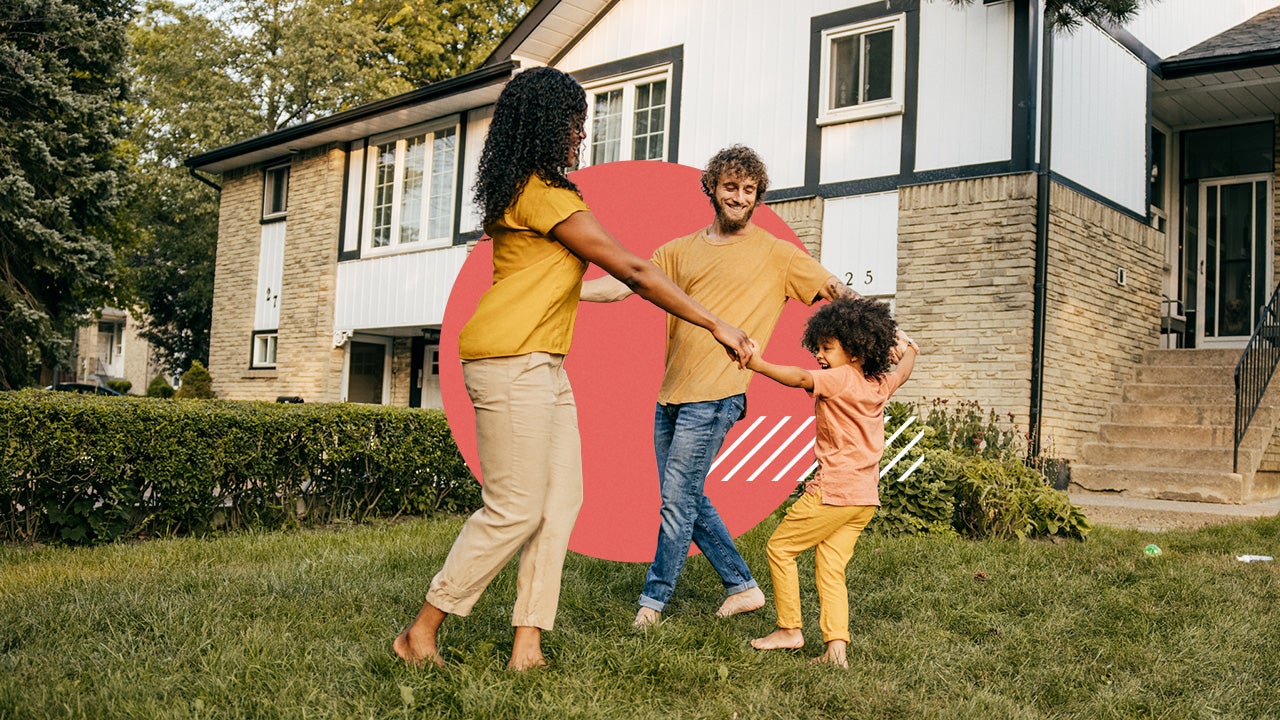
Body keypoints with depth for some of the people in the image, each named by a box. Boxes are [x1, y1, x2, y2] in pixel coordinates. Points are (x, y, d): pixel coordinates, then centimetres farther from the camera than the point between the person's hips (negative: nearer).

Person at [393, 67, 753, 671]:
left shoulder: (521, 192, 18)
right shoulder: (544, 193, -12)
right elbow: (632, 270, -13)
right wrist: (716, 326, -9)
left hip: (542, 366, 10)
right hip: (511, 364, -10)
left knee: (560, 501, 5)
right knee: (514, 510, -5)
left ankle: (527, 646, 7)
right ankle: (421, 633, 7)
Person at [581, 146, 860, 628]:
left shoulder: (777, 254, 5)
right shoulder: (681, 251, 15)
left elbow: (838, 293, 5)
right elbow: (623, 285, 10)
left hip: (714, 398, -6)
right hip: (671, 394, 6)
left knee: (678, 500, -7)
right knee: (688, 501, 11)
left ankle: (653, 601, 8)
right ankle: (743, 588, 25)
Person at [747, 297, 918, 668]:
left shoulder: (840, 378, -13)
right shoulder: (880, 384, 11)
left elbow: (800, 378, -31)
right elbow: (902, 371, 33)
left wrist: (757, 363, -38)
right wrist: (907, 349, 51)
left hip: (834, 492, -8)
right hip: (866, 498, 8)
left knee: (780, 548, 6)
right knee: (830, 568, 8)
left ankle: (789, 629, 10)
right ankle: (836, 646, -2)